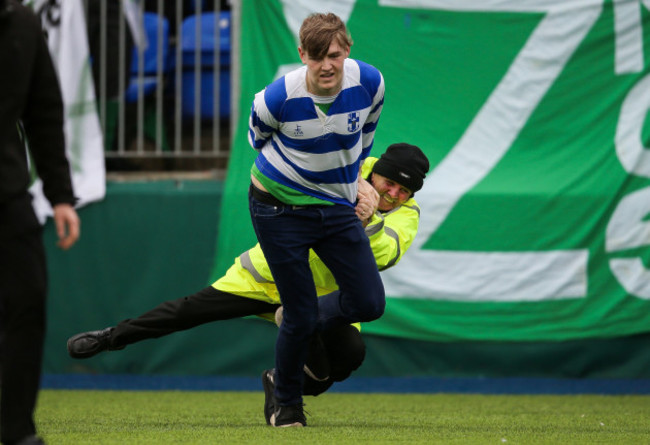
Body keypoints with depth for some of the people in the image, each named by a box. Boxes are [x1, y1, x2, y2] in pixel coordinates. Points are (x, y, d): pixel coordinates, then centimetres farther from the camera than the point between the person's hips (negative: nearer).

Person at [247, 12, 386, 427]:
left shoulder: (369, 83, -14)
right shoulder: (277, 98, -23)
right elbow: (258, 136, 2)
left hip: (337, 206, 4)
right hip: (280, 209, -4)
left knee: (370, 304, -3)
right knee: (301, 317, -3)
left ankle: (299, 325, 28)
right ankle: (287, 404, 23)